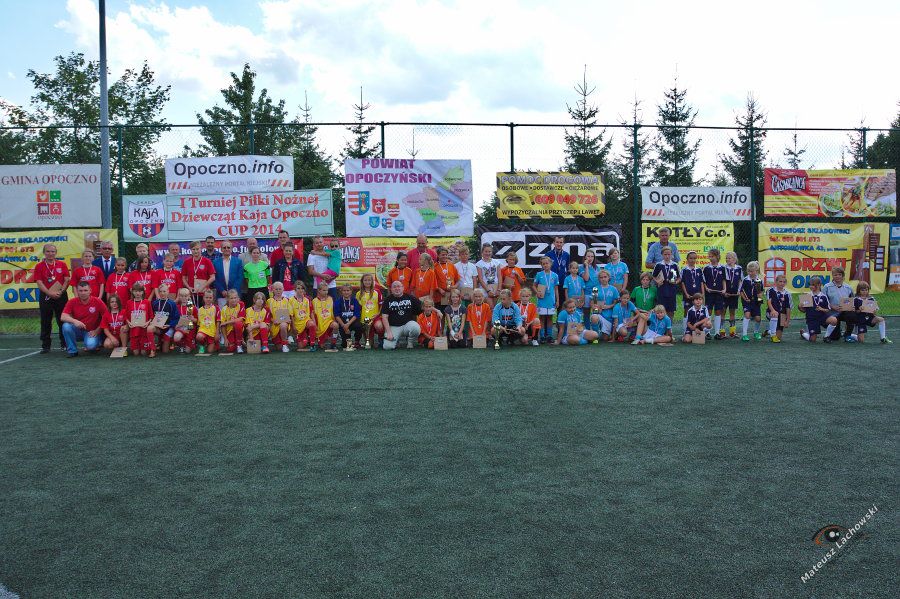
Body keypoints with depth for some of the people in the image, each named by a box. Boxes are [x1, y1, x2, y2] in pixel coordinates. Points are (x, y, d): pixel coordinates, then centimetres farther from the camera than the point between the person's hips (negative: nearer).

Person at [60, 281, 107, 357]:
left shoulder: (97, 301, -10)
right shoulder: (72, 302, -6)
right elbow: (63, 317, -14)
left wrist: (97, 330, -10)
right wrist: (74, 321, -33)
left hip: (92, 332, -3)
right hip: (78, 330, 3)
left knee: (90, 345, -33)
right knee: (66, 326, -28)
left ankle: (96, 343, 8)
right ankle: (72, 351, -10)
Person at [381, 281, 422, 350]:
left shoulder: (411, 298, 6)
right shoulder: (387, 300, 4)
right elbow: (384, 317, -1)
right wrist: (389, 332, -12)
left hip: (408, 324, 1)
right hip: (393, 327, 0)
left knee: (416, 328, -34)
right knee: (388, 346, -23)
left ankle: (410, 343, -1)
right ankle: (399, 341, 12)